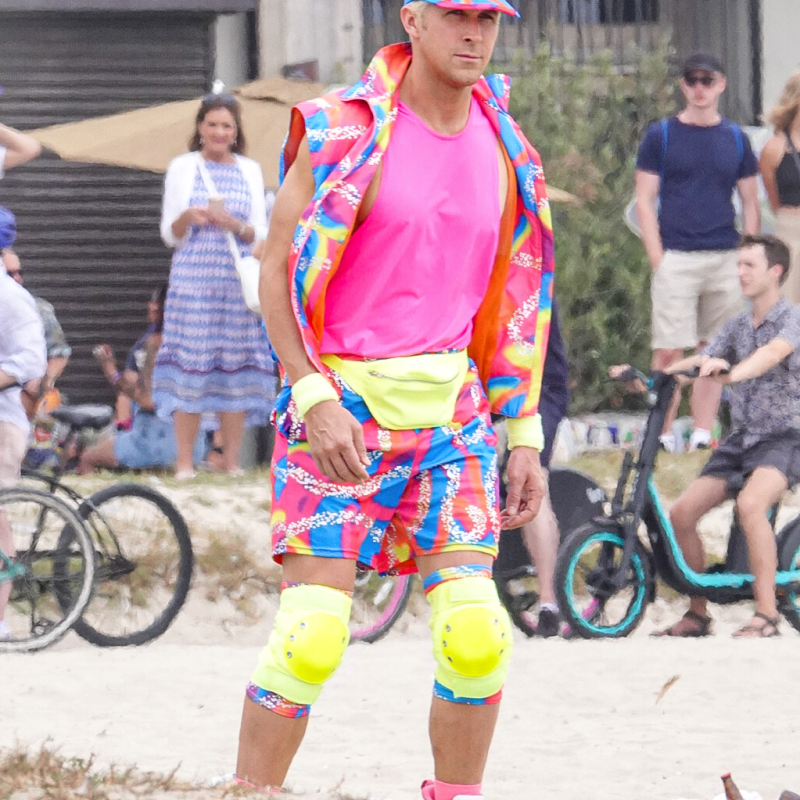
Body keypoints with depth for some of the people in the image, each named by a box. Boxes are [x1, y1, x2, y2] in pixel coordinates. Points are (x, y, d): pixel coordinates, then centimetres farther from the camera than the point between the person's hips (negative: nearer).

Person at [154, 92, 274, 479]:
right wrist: (188, 218, -16)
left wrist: (235, 225, -12)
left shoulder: (250, 171, 13)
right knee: (189, 363, -8)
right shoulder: (183, 168, 8)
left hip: (238, 279, 2)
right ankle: (184, 462, -5)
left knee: (236, 365, -2)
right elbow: (169, 235, 5)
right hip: (192, 277, -2)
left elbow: (261, 235, 8)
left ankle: (231, 461, 3)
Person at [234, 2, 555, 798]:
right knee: (310, 635, -12)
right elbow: (277, 268, -7)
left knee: (476, 635, -6)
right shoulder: (342, 129, -8)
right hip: (339, 408, -4)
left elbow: (515, 300, 16)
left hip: (450, 406, 5)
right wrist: (314, 397, -17)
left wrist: (525, 436, 12)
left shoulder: (506, 151, 9)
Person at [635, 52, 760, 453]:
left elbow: (750, 204, 15)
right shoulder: (661, 135, 3)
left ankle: (702, 435, 9)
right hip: (675, 258, -3)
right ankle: (663, 437, -3)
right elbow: (644, 201, 2)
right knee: (670, 352, -7)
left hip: (725, 260, 3)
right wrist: (658, 258, -7)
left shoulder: (735, 138, 11)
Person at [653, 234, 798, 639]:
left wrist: (734, 372, -49)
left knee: (750, 503, -35)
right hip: (741, 437, 7)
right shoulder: (738, 326, 15)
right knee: (682, 512, -6)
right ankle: (697, 614, 9)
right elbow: (700, 360, 4)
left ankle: (766, 613, -30)